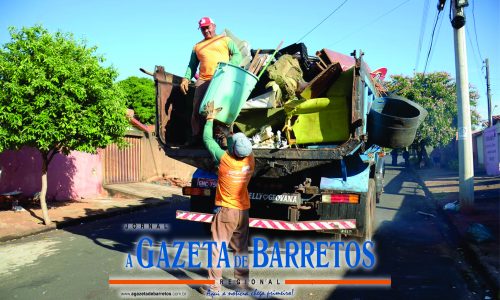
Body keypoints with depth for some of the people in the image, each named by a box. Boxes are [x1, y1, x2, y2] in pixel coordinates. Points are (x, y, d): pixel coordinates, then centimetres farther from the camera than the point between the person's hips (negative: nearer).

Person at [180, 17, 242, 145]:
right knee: (197, 108, -8)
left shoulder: (225, 40, 19)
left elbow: (237, 54, 7)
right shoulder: (197, 46, 28)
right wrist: (186, 78, 6)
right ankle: (196, 135, -2)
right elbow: (192, 65, 25)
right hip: (203, 80, 3)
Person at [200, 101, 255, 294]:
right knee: (241, 248, 16)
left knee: (218, 248, 3)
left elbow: (207, 139, -7)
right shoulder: (250, 159, -8)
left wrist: (210, 117, 5)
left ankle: (214, 285, 8)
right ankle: (242, 281, 27)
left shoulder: (224, 159, -20)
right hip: (243, 210, 5)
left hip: (226, 210, -5)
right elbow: (239, 147, 14)